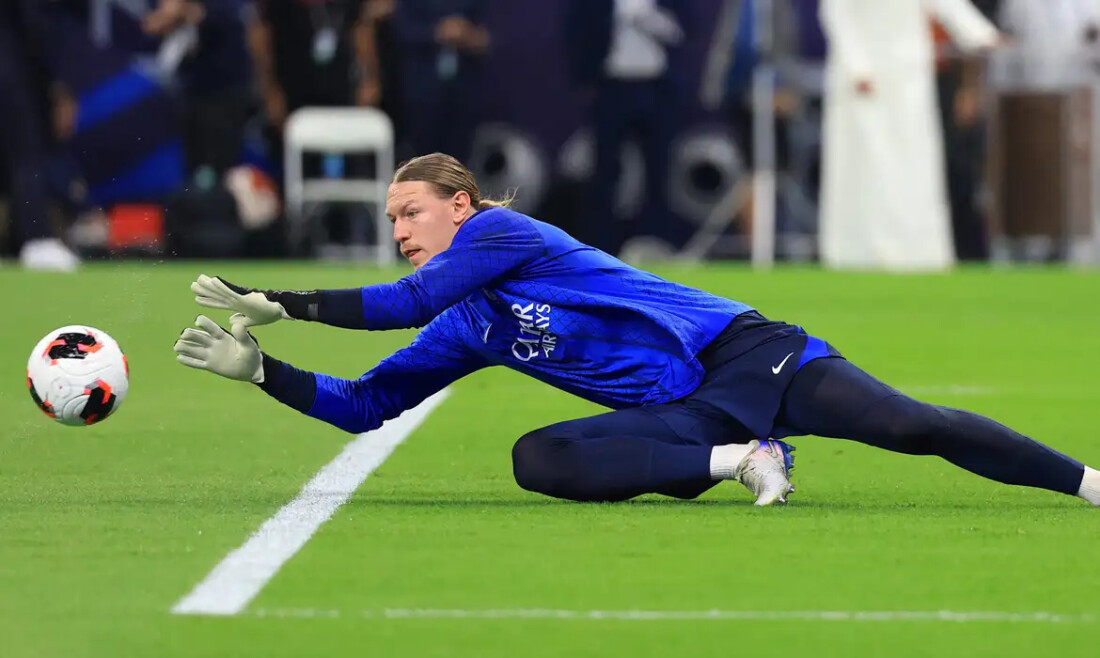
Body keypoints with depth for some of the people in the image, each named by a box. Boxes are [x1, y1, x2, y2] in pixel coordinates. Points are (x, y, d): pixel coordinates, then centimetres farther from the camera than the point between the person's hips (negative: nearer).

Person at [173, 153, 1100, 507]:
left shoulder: (502, 231, -4)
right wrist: (260, 370, 9)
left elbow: (409, 302, -16)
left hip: (742, 353, -7)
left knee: (911, 426, -21)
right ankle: (738, 461, -14)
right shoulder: (464, 336, 18)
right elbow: (363, 405, 21)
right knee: (538, 459, -19)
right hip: (680, 419, 7)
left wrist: (275, 301, -12)